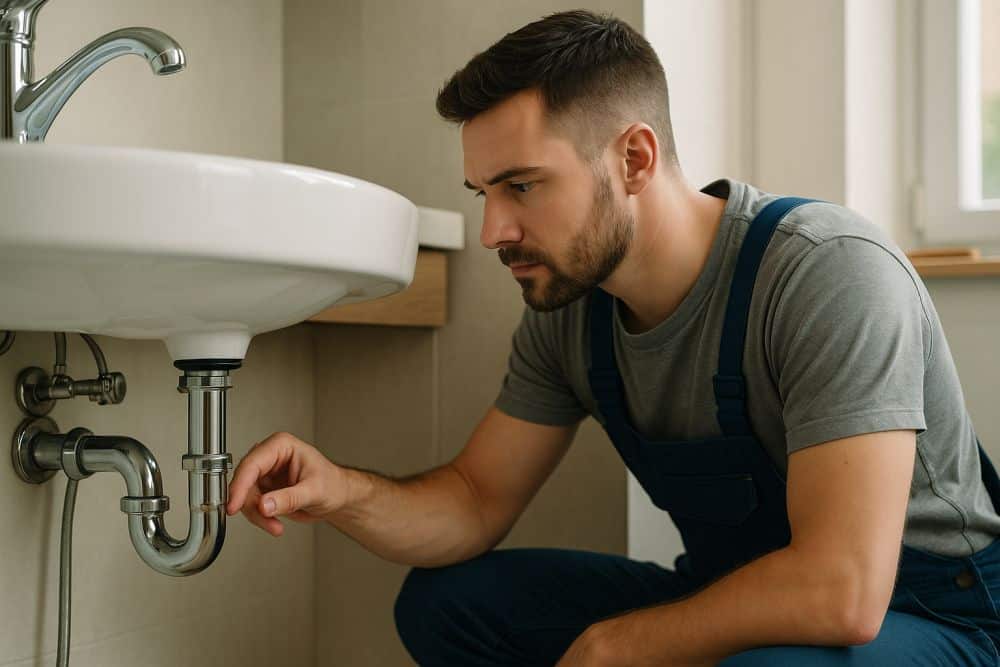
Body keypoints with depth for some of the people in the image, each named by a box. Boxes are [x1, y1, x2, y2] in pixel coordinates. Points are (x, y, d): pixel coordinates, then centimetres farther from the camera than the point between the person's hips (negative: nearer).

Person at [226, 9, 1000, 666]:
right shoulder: (568, 308, -5)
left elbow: (841, 588, -33)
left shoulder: (832, 272, -27)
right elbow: (477, 501, 2)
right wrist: (346, 493, -19)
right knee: (443, 598, -3)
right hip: (726, 599, 6)